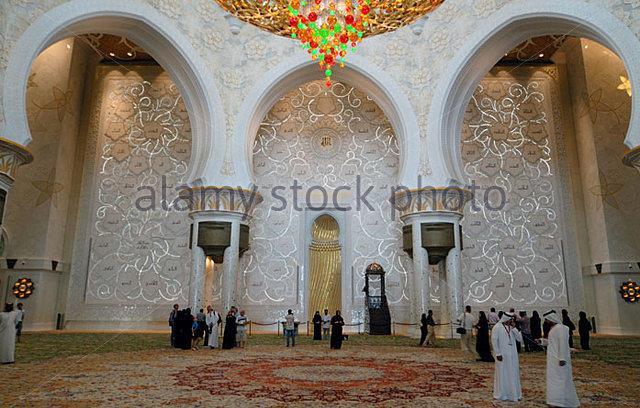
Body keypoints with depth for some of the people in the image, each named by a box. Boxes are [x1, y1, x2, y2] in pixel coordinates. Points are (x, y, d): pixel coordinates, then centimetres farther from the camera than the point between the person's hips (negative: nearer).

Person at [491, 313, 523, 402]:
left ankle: (514, 393, 23)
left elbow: (520, 339, -2)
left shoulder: (512, 328, 7)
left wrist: (514, 328, -11)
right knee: (502, 374, 4)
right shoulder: (497, 327, -10)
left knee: (513, 374, 11)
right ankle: (502, 394, 15)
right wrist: (498, 354, -16)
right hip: (502, 355, -5)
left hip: (513, 355, 5)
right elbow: (494, 341, -12)